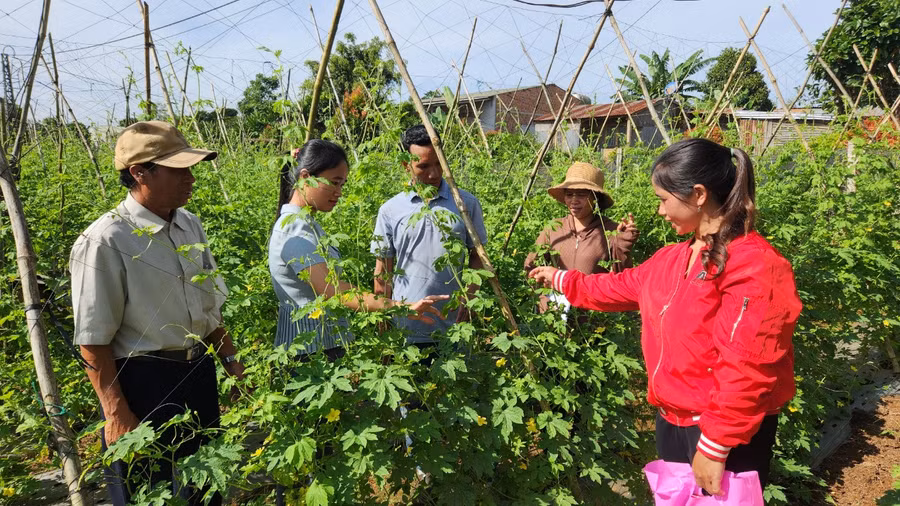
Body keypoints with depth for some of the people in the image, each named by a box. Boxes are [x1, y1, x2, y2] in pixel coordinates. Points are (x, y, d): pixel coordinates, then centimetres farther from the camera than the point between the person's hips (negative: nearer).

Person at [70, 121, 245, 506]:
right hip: (143, 384, -6)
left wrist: (229, 358, 15)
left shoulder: (190, 225, 2)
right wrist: (117, 414, -15)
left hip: (200, 374, 7)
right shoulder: (105, 242, -20)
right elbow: (93, 339, -17)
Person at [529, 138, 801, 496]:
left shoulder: (753, 266, -22)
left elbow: (745, 370, -25)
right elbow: (622, 286, 22)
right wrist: (561, 279, 28)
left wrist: (715, 447, -23)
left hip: (727, 437, -8)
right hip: (672, 419, 8)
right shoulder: (673, 259, 6)